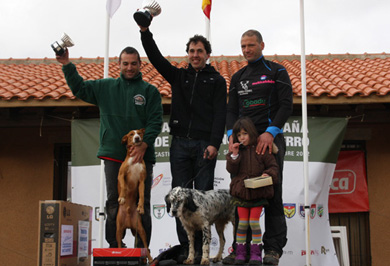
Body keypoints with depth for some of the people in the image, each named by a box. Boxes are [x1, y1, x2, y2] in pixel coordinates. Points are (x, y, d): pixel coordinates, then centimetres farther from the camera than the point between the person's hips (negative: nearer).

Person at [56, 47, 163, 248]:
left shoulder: (150, 91, 6)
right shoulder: (105, 87, 13)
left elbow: (155, 121, -2)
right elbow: (79, 88, 17)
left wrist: (144, 145, -14)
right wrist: (67, 65, 5)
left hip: (141, 156, -2)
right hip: (113, 155, 2)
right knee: (114, 201, 4)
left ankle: (142, 248, 8)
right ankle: (114, 247, 11)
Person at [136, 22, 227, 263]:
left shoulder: (216, 80, 8)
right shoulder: (178, 76, 17)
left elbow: (220, 114, -1)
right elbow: (156, 57, 9)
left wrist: (214, 143, -13)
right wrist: (145, 31, -4)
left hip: (204, 144, -3)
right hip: (180, 143, 3)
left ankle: (200, 248, 4)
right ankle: (185, 246, 7)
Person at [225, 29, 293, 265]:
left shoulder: (277, 72, 5)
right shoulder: (238, 77, 20)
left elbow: (286, 106, -4)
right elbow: (232, 110, 13)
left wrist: (270, 132, -17)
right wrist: (231, 133, -6)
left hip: (271, 139, -4)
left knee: (272, 193, -5)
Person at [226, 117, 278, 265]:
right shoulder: (237, 150, 7)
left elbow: (273, 165, 2)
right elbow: (232, 170, 3)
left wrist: (268, 174, -17)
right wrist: (234, 155, -10)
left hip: (258, 192, -2)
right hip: (241, 192, 2)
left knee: (254, 221, -3)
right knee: (242, 222, 4)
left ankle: (256, 253, 6)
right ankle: (240, 252, 11)